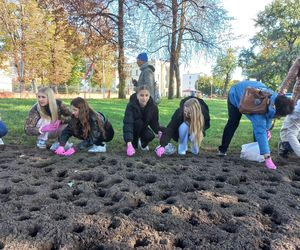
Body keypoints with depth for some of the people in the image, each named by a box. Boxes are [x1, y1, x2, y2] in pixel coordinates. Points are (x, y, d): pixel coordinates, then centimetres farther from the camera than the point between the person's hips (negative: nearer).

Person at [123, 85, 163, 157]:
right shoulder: (131, 106, -31)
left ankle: (143, 144, 9)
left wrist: (159, 131, -33)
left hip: (143, 128, 3)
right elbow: (128, 123, -41)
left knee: (151, 135, -27)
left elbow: (154, 122, -10)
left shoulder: (153, 107, -20)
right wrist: (129, 143, -53)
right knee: (138, 122, -33)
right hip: (133, 129, -3)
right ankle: (134, 144, -10)